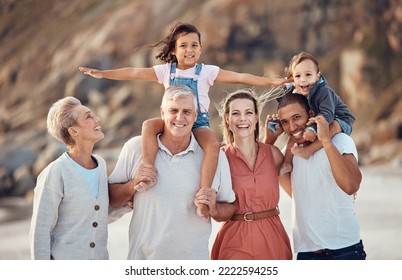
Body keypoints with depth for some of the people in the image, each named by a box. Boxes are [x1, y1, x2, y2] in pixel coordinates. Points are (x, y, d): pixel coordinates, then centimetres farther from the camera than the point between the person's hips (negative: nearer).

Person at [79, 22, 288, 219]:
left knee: (213, 144, -33)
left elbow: (239, 77, -4)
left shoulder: (207, 72, 1)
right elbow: (134, 73, 3)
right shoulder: (166, 71, 6)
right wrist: (102, 73, -3)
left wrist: (271, 81, -12)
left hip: (199, 122, -2)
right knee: (149, 125, -28)